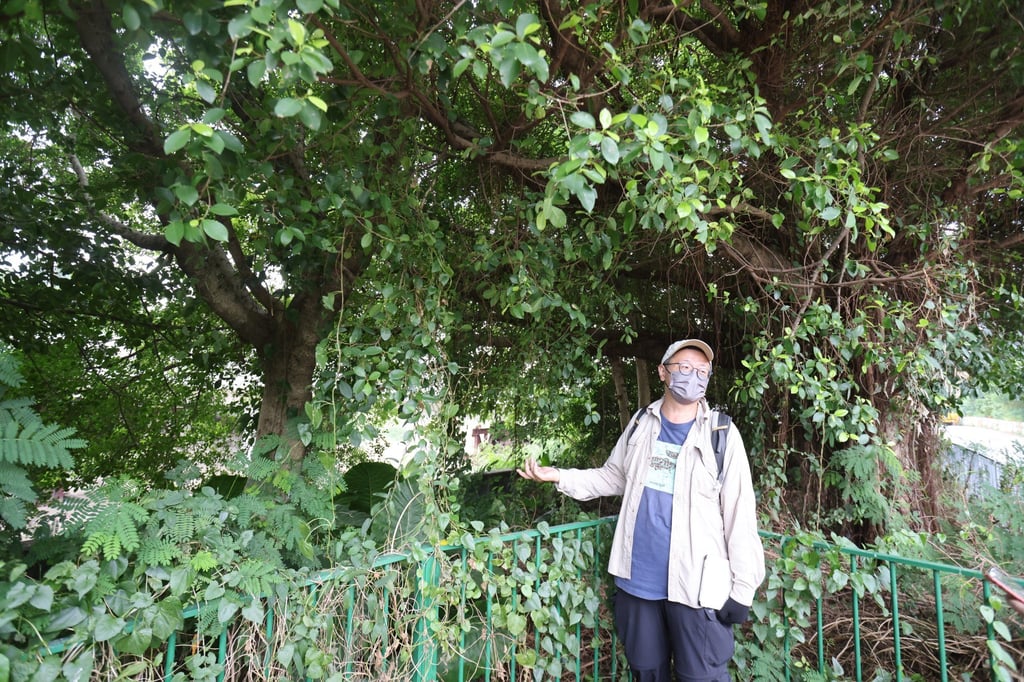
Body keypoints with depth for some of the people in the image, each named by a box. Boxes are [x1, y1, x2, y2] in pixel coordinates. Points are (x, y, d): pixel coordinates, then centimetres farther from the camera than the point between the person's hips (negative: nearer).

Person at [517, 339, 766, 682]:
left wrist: (743, 588, -7)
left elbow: (739, 515, -8)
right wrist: (559, 476, 1)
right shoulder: (642, 423, 4)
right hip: (638, 579, 4)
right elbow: (615, 477, 13)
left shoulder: (722, 434, -9)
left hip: (696, 585, -4)